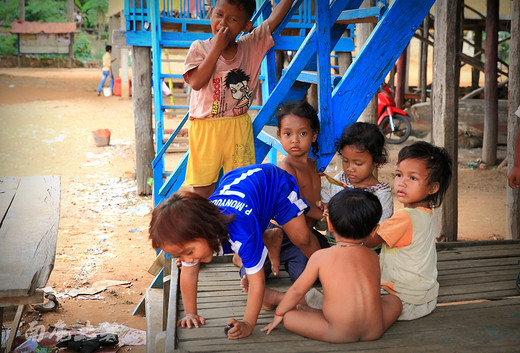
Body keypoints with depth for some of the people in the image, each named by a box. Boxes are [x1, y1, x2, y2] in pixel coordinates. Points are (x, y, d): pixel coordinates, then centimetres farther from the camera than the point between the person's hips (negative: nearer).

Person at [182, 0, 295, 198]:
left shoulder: (251, 45, 1)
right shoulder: (199, 48, -5)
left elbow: (274, 19, 4)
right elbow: (196, 82, -18)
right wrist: (217, 48, -18)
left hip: (239, 127, 2)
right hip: (206, 128, -2)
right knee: (203, 186, 4)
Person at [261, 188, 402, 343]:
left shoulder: (321, 256, -4)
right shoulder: (372, 256, 6)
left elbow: (297, 290, 4)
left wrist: (278, 314, 21)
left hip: (338, 334, -4)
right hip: (375, 331, 4)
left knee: (288, 315, 5)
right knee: (394, 300, 31)